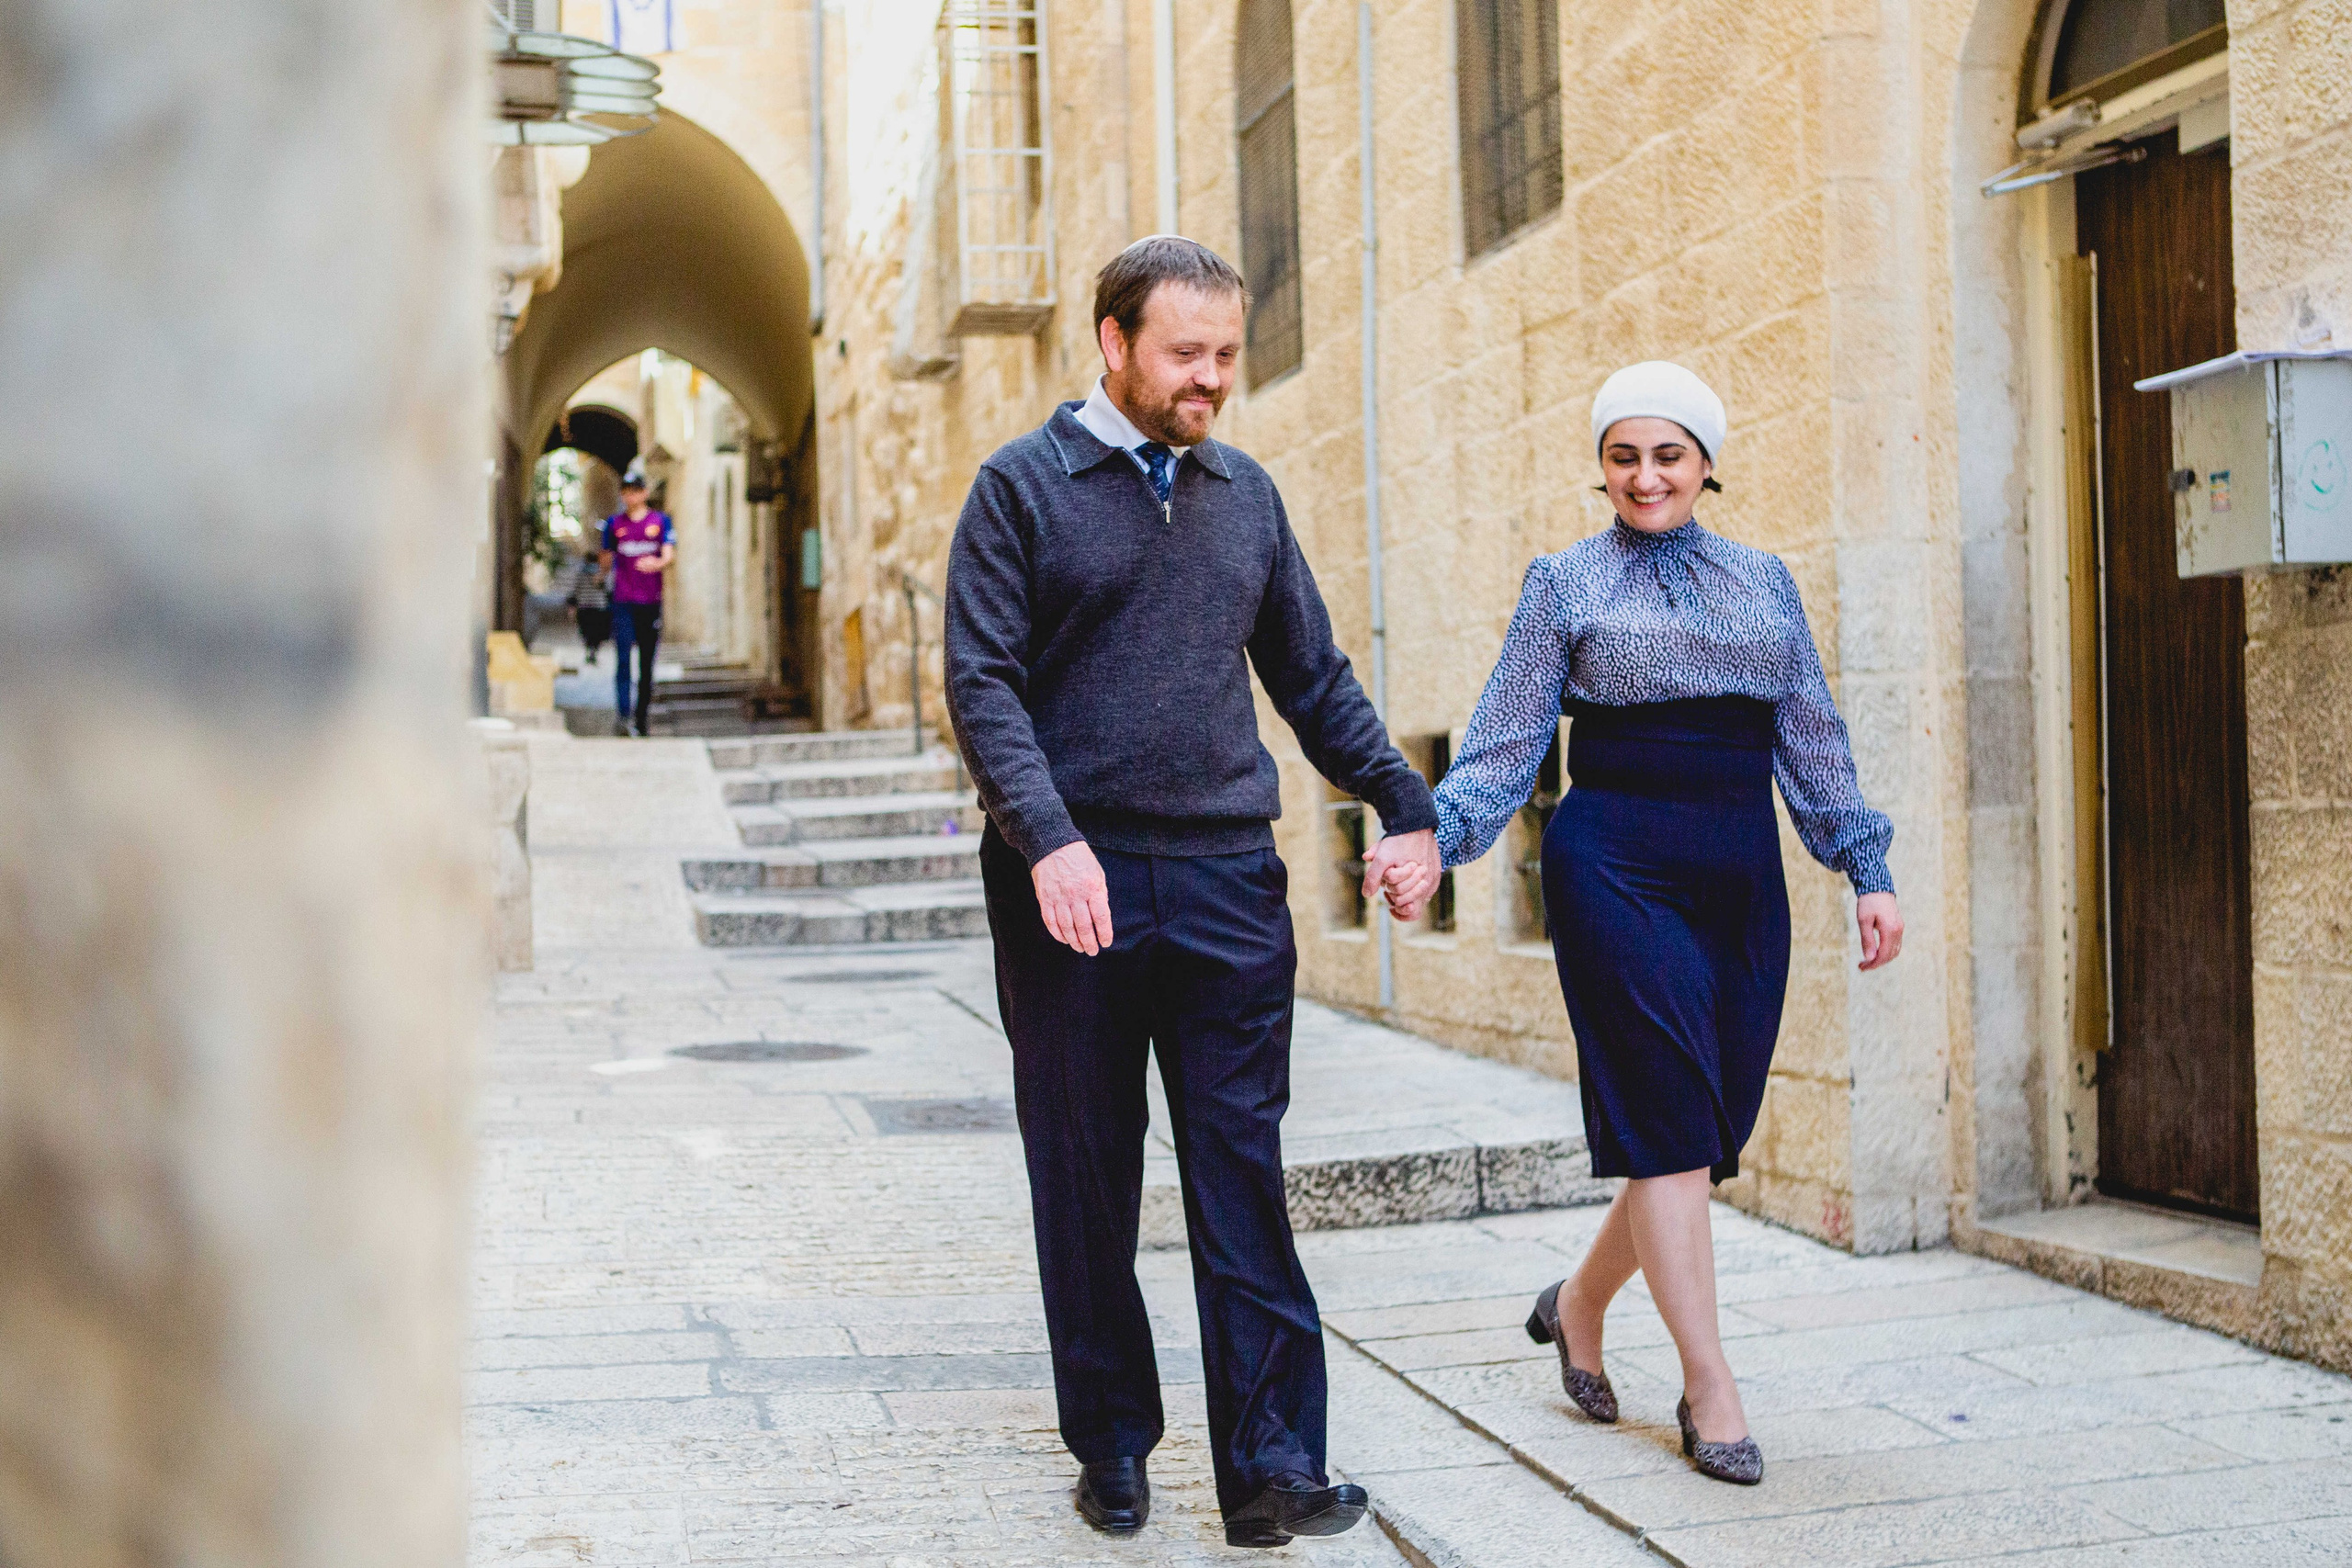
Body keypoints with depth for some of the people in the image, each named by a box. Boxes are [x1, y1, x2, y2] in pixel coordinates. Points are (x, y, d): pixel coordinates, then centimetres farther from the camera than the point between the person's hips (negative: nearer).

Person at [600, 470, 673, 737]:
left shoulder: (660, 521, 7)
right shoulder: (614, 523, 10)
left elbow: (670, 554, -5)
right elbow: (607, 559, 17)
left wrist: (659, 563, -25)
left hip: (651, 601, 1)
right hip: (623, 601, -1)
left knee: (647, 664, 6)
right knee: (623, 658, -14)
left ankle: (642, 720, 14)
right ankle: (622, 717, -21)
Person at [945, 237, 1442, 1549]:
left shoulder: (1246, 494, 15)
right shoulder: (1025, 486, 2)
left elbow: (1315, 679, 20)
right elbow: (985, 684, -6)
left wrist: (1408, 806, 10)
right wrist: (1048, 839, -19)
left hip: (1229, 880, 3)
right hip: (1076, 887, -2)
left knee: (1245, 1178, 0)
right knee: (1086, 1184, 7)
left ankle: (1272, 1466, 4)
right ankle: (1114, 1450, 20)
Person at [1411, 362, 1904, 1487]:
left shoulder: (1763, 582, 15)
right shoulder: (1566, 583, 5)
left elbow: (1812, 741, 16)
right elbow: (1509, 742, 2)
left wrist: (1866, 869, 11)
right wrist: (1435, 836, -11)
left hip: (1743, 876, 4)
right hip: (1618, 867, -4)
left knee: (1712, 1130, 5)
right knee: (1667, 1121, -9)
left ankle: (1579, 1304, 29)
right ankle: (1710, 1388, -2)